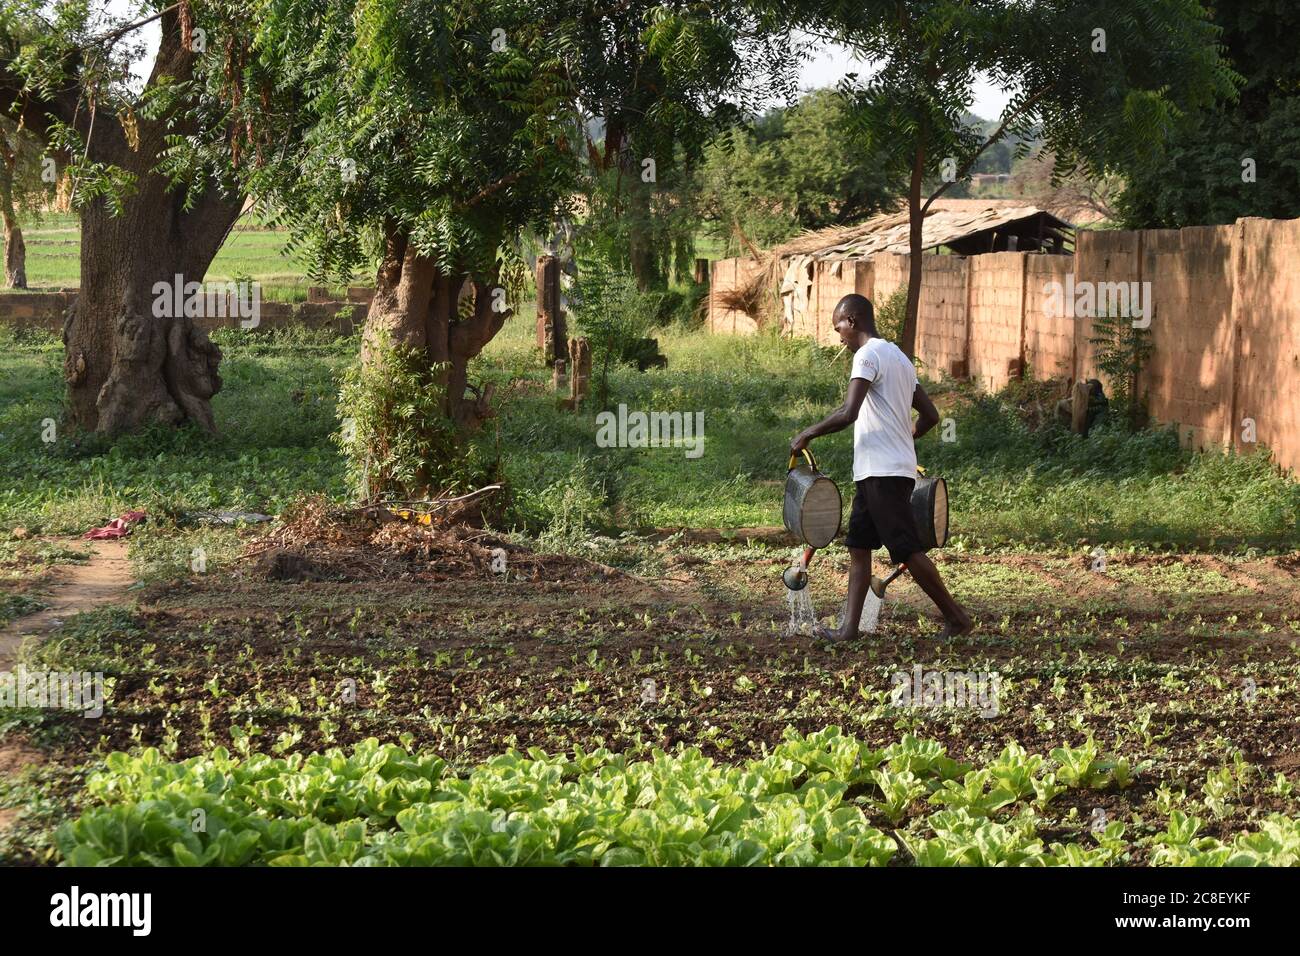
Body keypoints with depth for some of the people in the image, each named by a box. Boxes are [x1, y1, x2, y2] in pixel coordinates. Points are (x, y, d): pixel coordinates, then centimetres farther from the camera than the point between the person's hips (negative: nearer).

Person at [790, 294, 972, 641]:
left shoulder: (868, 355, -11)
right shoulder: (899, 357, 19)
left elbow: (848, 413, -23)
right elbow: (930, 416, 20)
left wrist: (807, 435, -11)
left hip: (883, 473, -10)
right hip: (877, 472, 10)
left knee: (908, 550, -5)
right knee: (858, 546, 8)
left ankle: (955, 617, 2)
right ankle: (849, 627, 6)